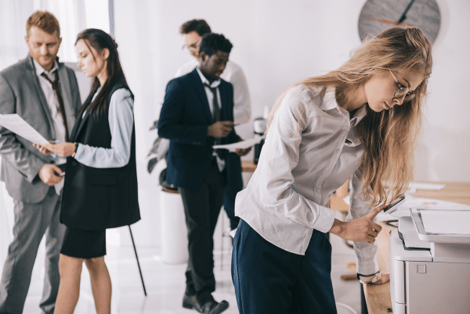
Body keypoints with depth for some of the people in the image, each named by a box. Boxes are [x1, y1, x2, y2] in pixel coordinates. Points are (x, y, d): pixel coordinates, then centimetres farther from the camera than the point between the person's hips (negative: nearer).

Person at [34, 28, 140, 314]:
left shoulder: (119, 97, -15)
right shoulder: (99, 92, 14)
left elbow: (120, 156, -18)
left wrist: (74, 149, -22)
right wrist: (61, 149, 1)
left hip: (98, 191, -9)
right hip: (87, 188, 9)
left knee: (69, 265, -6)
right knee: (94, 261, 14)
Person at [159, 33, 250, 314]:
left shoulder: (227, 89, 12)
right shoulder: (180, 86, -7)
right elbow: (165, 128, -15)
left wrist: (237, 142, -2)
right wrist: (207, 131, -22)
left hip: (218, 171, 6)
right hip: (192, 170, -6)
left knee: (206, 232, 9)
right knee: (199, 232, -8)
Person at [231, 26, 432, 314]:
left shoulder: (373, 124, 0)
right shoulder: (304, 102, -19)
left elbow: (365, 194, 7)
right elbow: (273, 189, -23)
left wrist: (368, 268, 12)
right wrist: (341, 227, -16)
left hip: (313, 244, 5)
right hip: (265, 238, -5)